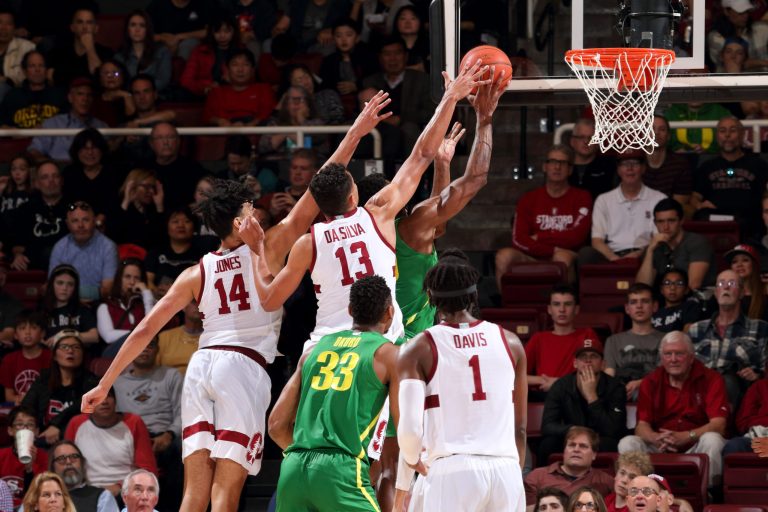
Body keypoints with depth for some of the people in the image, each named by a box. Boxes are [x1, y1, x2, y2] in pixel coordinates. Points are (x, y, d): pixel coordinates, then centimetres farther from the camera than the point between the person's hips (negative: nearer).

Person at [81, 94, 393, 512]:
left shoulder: (196, 274, 17)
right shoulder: (266, 250, 7)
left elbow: (145, 329, 14)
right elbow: (312, 200, 3)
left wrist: (105, 384, 19)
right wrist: (354, 135, 6)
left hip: (202, 364, 4)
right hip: (244, 367, -4)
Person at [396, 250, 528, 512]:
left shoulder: (419, 349, 0)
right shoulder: (510, 342, 11)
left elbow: (410, 428, -8)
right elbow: (520, 428, 15)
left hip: (451, 471, -3)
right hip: (506, 470, 3)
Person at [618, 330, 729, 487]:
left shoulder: (711, 380, -3)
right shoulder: (651, 382, 6)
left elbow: (718, 425, -13)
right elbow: (641, 426, -2)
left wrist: (684, 437, -29)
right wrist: (656, 438, -27)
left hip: (695, 447, -2)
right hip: (660, 450, 2)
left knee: (712, 440, -34)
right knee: (627, 443, -21)